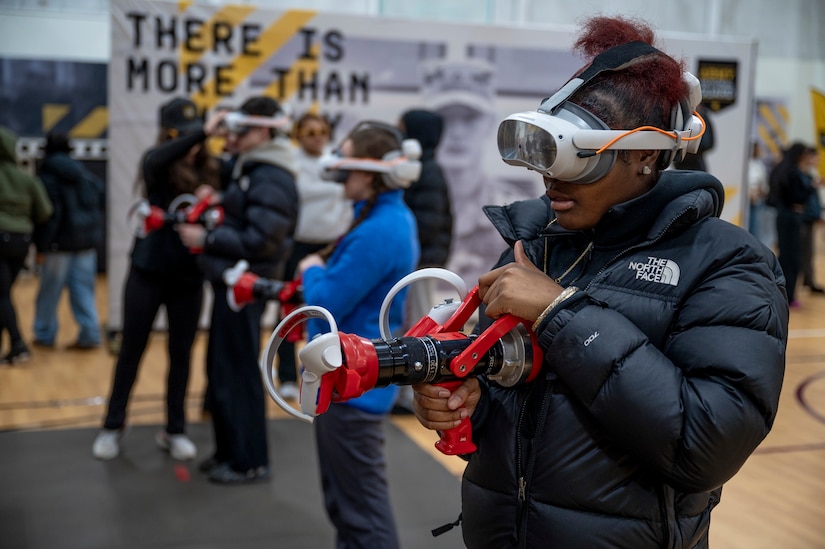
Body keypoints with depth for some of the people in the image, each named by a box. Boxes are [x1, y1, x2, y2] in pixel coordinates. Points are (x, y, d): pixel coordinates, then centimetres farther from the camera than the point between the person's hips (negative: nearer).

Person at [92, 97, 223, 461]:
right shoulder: (158, 164, -8)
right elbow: (155, 161, -32)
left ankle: (174, 431, 24)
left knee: (181, 353, 11)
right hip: (148, 272, -2)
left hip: (189, 277, 2)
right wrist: (204, 132, -43)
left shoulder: (211, 170, -1)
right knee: (132, 350, 9)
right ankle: (113, 426, 24)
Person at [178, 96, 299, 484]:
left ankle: (251, 461, 12)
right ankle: (229, 451, 29)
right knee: (220, 370, 16)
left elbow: (260, 241, -23)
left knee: (236, 373, -1)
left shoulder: (272, 179, -17)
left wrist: (206, 239, -16)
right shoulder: (251, 169, 13)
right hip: (231, 281, 10)